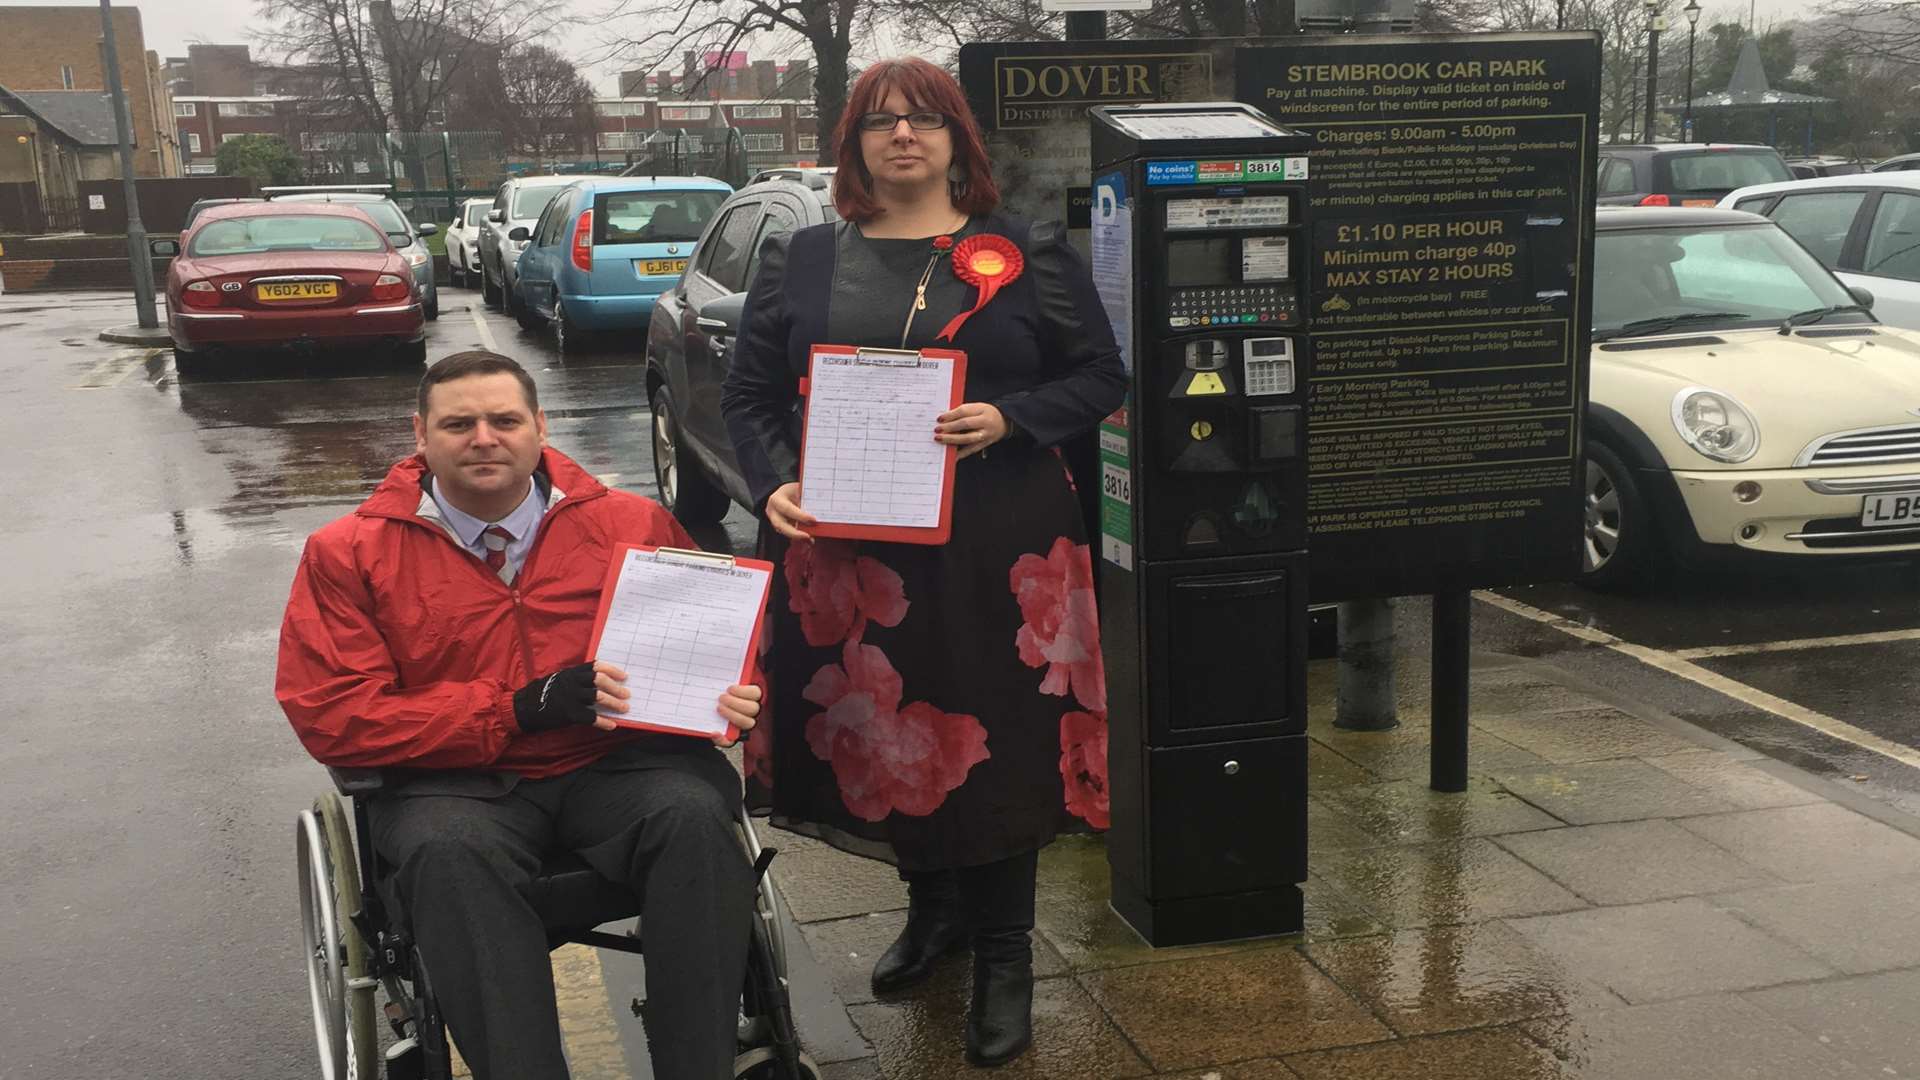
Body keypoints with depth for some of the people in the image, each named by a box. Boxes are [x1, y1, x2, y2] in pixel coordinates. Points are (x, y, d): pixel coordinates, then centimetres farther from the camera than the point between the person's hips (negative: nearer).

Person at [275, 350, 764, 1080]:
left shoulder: (630, 524, 5)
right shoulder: (351, 553, 2)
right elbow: (333, 718, -5)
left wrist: (733, 699, -10)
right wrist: (522, 709, -13)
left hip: (617, 766, 1)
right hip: (458, 781, -1)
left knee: (695, 814, -30)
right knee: (448, 850, -35)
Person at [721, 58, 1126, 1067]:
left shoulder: (1031, 256, 4)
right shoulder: (799, 262, 9)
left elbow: (1101, 377, 4)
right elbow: (748, 395, 10)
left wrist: (1008, 420, -13)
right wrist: (775, 485, -8)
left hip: (995, 556, -2)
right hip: (845, 551, 2)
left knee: (998, 743, 2)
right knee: (877, 736, 11)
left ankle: (1004, 954, 19)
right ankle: (933, 907, 36)